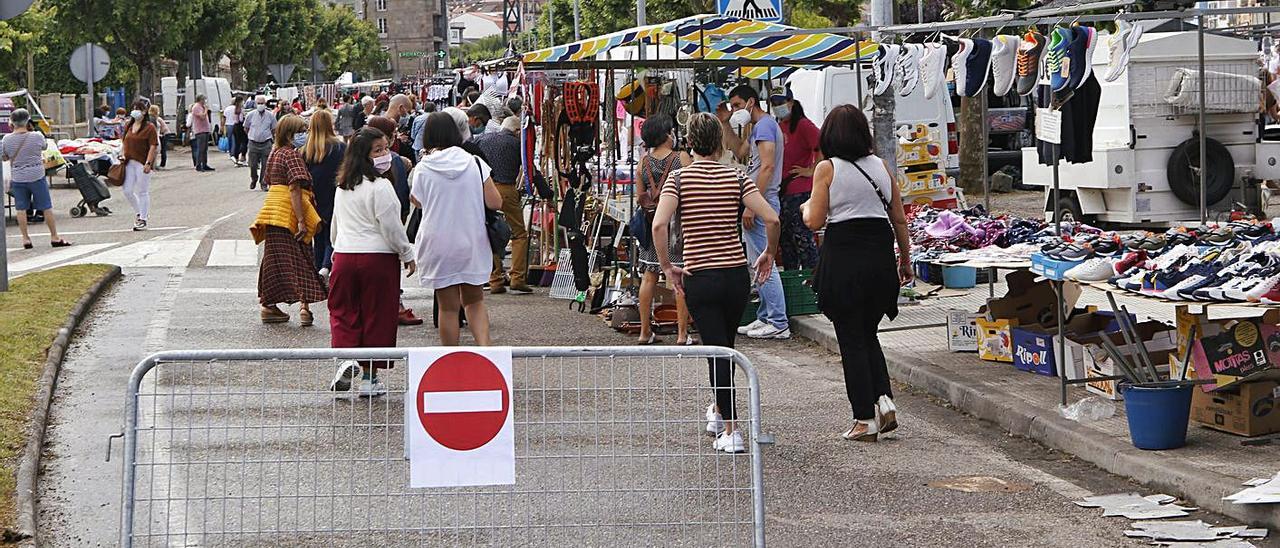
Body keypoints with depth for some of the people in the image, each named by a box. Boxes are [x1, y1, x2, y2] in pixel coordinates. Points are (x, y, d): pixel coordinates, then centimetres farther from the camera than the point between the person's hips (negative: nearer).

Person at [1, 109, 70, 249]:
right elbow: (45, 146, 9)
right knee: (47, 207, 8)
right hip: (37, 176, -1)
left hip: (18, 178, 1)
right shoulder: (37, 136, -11)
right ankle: (54, 237, 12)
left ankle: (26, 239, 10)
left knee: (21, 209, 10)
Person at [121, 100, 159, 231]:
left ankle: (143, 220, 8)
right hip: (129, 162, 6)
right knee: (127, 191, 4)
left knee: (142, 191, 0)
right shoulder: (128, 126, 12)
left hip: (142, 163, -6)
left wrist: (148, 163, -19)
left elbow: (153, 146, -12)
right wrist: (123, 155, 7)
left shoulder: (149, 127, -7)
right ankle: (139, 213, 24)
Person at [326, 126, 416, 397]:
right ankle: (369, 377, 9)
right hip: (378, 256, -5)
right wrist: (407, 255, -1)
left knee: (344, 312, 11)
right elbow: (391, 227, -13)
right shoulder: (380, 186, -13)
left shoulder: (343, 186, 9)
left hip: (345, 255, 5)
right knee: (376, 316, 4)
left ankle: (346, 359, -13)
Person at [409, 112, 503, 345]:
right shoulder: (475, 164, -5)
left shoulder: (423, 168, -9)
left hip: (439, 246, -2)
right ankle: (484, 348, -6)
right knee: (474, 302, 15)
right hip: (472, 245, 2)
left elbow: (416, 201, 8)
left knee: (448, 307, 7)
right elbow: (495, 202, -6)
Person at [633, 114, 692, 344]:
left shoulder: (644, 162, 4)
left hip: (652, 222, 4)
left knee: (649, 277, 9)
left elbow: (639, 197, 8)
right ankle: (682, 333, -2)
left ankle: (645, 331, 12)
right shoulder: (682, 158, -8)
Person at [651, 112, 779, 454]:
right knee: (725, 345, 23)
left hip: (699, 278, -2)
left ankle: (730, 432, -9)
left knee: (717, 352, -2)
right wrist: (769, 254, 7)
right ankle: (718, 412, 41)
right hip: (737, 275, 3)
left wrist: (667, 267, -7)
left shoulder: (679, 178, -5)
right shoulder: (736, 178, 0)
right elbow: (771, 218, -9)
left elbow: (659, 225, -18)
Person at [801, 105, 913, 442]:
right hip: (880, 254, 4)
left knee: (852, 340, 3)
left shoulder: (827, 169, -5)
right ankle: (883, 399, 1)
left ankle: (865, 419, 2)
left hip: (843, 255, -4)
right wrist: (905, 259, 19)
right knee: (868, 334, 19)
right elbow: (899, 219, 9)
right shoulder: (880, 165, 7)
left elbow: (815, 221, -7)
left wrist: (806, 208, 15)